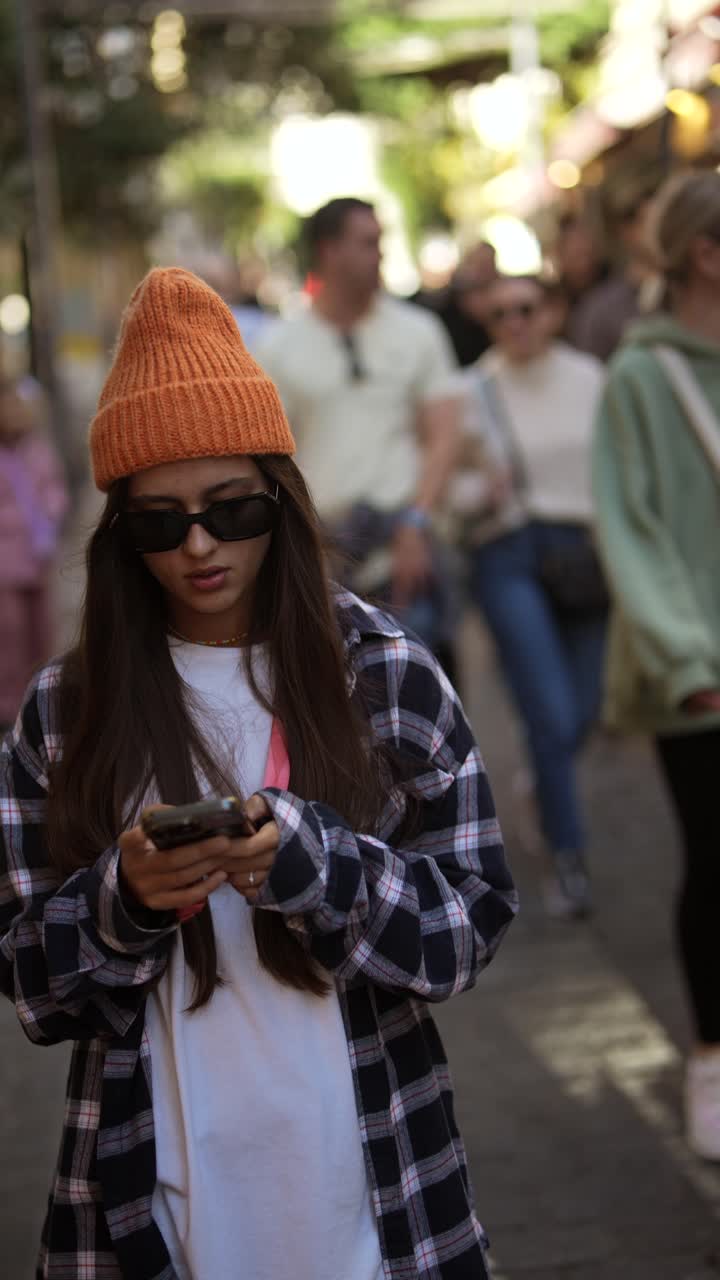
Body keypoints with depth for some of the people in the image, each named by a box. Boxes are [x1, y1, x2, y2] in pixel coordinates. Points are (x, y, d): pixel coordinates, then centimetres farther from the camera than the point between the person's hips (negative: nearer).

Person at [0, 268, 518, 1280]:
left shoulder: (392, 679, -3)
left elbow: (472, 929, -5)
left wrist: (312, 861, -21)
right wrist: (122, 900, -20)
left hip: (367, 1170, 0)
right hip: (151, 1188, 1)